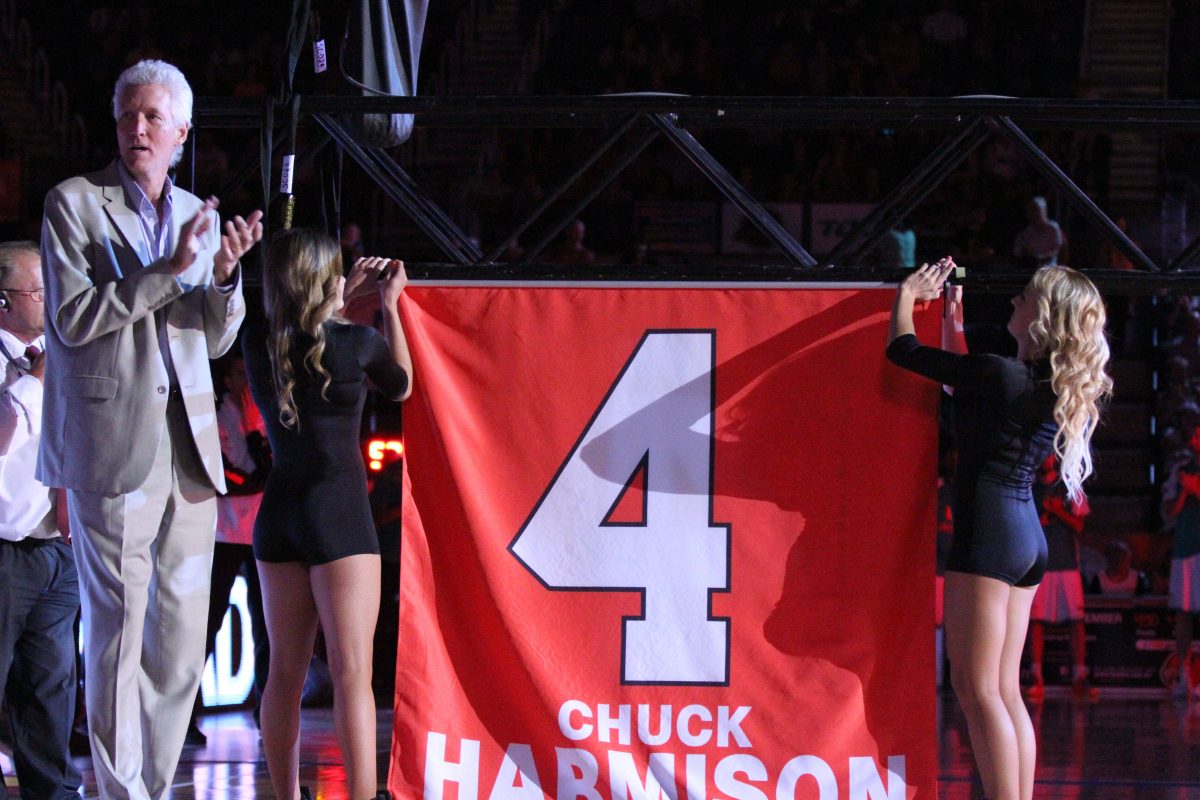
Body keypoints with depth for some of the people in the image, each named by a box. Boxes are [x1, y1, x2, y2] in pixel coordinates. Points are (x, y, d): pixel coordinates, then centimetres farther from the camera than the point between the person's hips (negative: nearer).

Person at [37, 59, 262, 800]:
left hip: (188, 445, 6)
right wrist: (169, 270, -16)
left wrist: (224, 274, -5)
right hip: (112, 445, -5)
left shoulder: (196, 214, 14)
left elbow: (215, 339, 15)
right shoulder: (74, 202, -1)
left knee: (183, 632, 6)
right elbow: (72, 319, -10)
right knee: (118, 626, -5)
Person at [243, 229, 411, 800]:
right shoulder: (354, 342, -10)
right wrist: (389, 306, 17)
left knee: (285, 673, 11)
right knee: (352, 672, -8)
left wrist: (346, 296, 29)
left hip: (278, 514, 5)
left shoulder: (258, 346, 2)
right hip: (339, 515, -5)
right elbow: (401, 386, 11)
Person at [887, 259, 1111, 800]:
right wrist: (954, 323, 33)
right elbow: (963, 386, 28)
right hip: (1027, 535, 9)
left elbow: (903, 350, -4)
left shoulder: (1001, 376, -15)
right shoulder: (1065, 390, 10)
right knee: (1005, 691, 10)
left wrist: (908, 296, 14)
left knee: (978, 689, -8)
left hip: (988, 532, -9)